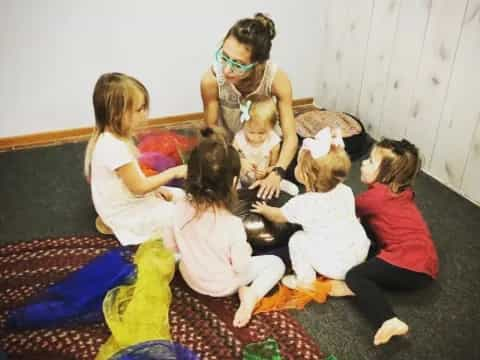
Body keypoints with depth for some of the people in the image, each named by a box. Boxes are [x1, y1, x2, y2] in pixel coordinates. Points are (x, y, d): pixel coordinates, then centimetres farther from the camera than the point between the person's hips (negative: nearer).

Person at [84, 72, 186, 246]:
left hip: (128, 201, 9)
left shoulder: (109, 137, -3)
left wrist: (155, 189, 2)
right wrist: (174, 172, -17)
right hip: (126, 214, -9)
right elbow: (139, 187, -25)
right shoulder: (114, 147, -34)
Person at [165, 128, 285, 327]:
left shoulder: (181, 209, -20)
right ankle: (252, 294, -8)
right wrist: (246, 250, -1)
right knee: (276, 263, 14)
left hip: (191, 278, 3)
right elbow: (241, 268, -21)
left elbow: (170, 245, -4)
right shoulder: (232, 224, -32)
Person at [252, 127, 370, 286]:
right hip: (361, 253, 6)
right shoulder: (346, 192, -5)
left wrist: (264, 210, 24)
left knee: (297, 239, 5)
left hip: (336, 267, -6)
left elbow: (278, 216, 2)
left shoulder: (303, 204, -19)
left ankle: (305, 280, 15)